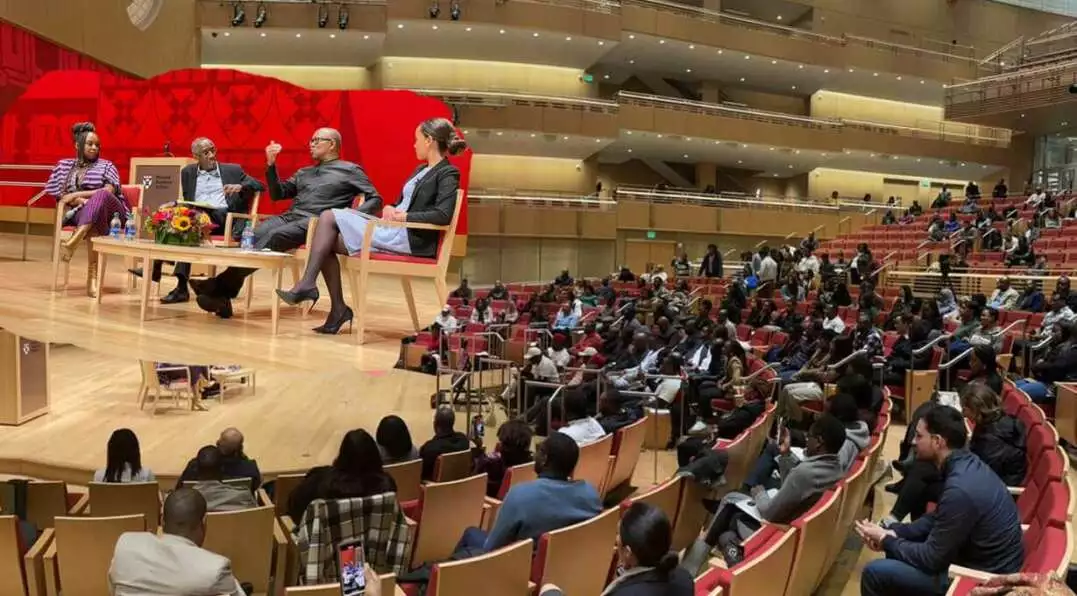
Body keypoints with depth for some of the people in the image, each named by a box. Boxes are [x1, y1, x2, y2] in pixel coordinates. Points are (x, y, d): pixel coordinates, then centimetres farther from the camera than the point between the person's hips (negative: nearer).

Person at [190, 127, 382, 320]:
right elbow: (277, 194, 26)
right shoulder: (303, 172, 32)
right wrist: (271, 165, 12)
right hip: (289, 216, 6)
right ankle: (222, 296, -38)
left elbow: (375, 199, 4)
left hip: (315, 222, -6)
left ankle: (221, 286, -36)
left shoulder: (350, 170, 13)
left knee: (274, 237, -32)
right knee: (254, 235, -26)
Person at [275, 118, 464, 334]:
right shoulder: (421, 170, 23)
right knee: (327, 243, -2)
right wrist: (390, 209, 0)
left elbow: (444, 215, -21)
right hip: (393, 230, 9)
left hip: (410, 238, -9)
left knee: (329, 216, -11)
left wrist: (405, 216, -19)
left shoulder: (448, 174, -6)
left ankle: (307, 285, -6)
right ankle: (338, 308, -1)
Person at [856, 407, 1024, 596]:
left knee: (875, 573, -10)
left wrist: (885, 541, -8)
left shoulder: (960, 490, -31)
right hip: (985, 560, 10)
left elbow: (932, 559, -22)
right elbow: (937, 518, 13)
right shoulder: (967, 464, -1)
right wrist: (894, 533, 0)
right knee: (897, 544, 19)